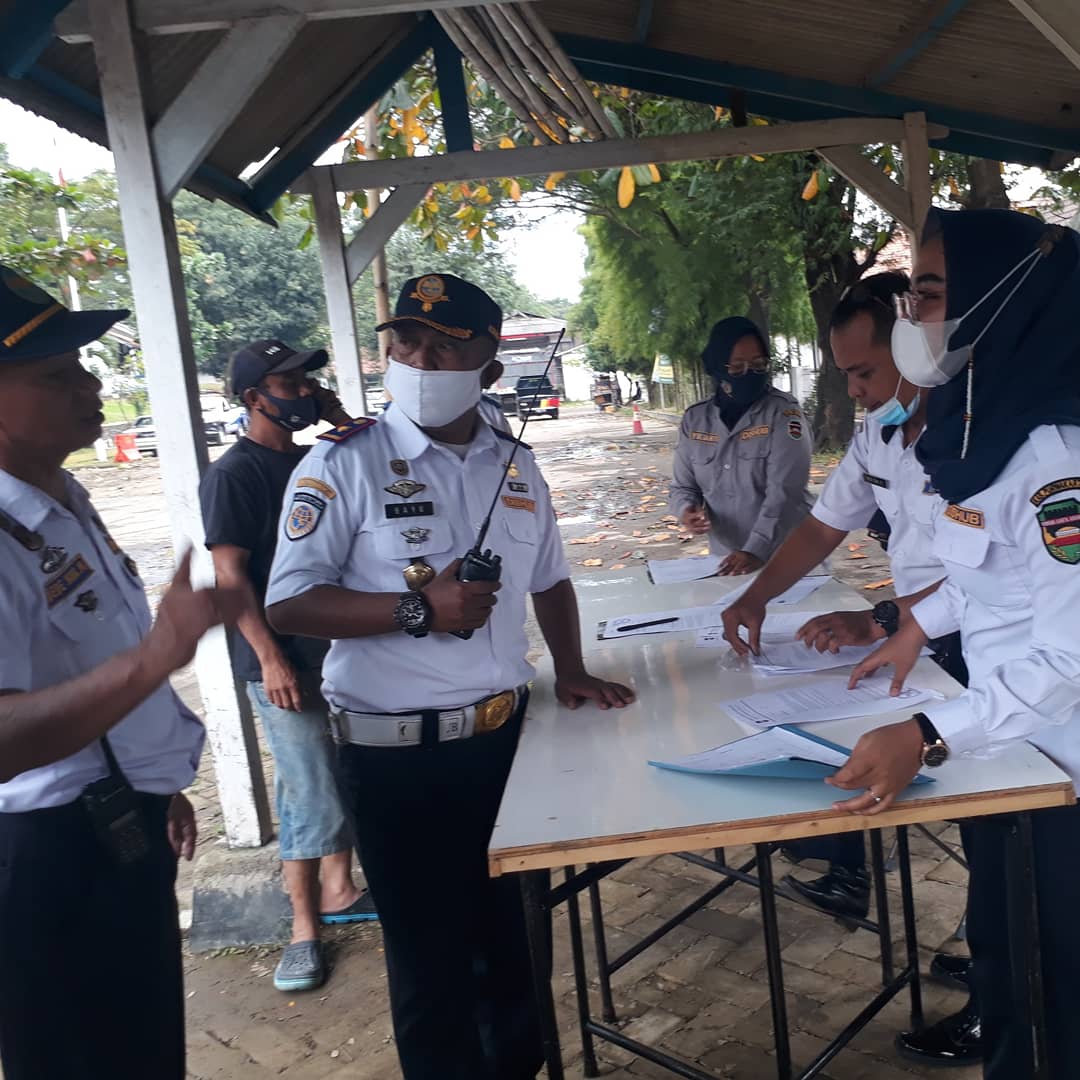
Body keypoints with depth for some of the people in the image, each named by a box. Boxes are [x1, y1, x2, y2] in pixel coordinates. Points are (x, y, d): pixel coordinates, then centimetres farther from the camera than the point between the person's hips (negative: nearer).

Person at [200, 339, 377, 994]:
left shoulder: (311, 458, 8)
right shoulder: (234, 474, -13)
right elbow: (229, 575, -16)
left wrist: (339, 417, -1)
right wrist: (271, 658, -20)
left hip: (341, 645, 8)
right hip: (285, 659, -7)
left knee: (345, 778, 16)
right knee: (310, 795, -2)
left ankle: (338, 890, 34)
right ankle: (305, 926, 15)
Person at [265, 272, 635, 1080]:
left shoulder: (514, 465, 6)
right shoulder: (345, 462, -10)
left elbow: (550, 578, 19)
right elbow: (288, 603, -15)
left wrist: (570, 671, 9)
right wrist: (419, 608, -23)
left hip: (507, 733, 5)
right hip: (397, 753, -5)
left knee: (510, 928, 21)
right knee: (431, 953, 10)